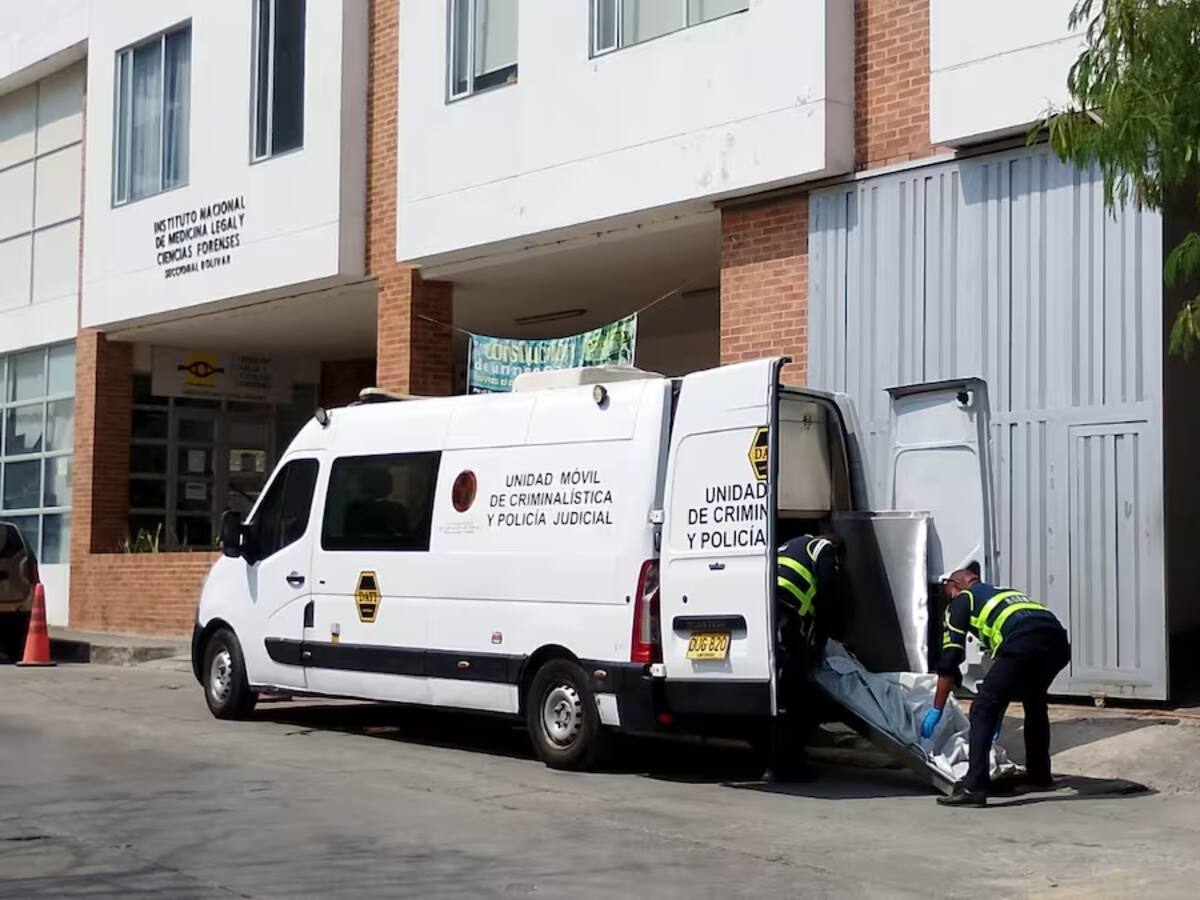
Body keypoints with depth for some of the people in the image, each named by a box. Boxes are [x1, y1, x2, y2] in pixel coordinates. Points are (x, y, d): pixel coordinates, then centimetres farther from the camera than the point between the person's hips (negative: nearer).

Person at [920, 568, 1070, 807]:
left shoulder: (961, 600, 23)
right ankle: (1039, 776, 38)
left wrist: (937, 709, 21)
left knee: (982, 709, 0)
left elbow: (950, 659, 16)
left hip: (1023, 643, -7)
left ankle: (974, 787, -9)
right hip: (1057, 641, 7)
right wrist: (998, 716, 49)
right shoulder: (1005, 592, 41)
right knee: (1034, 702, 32)